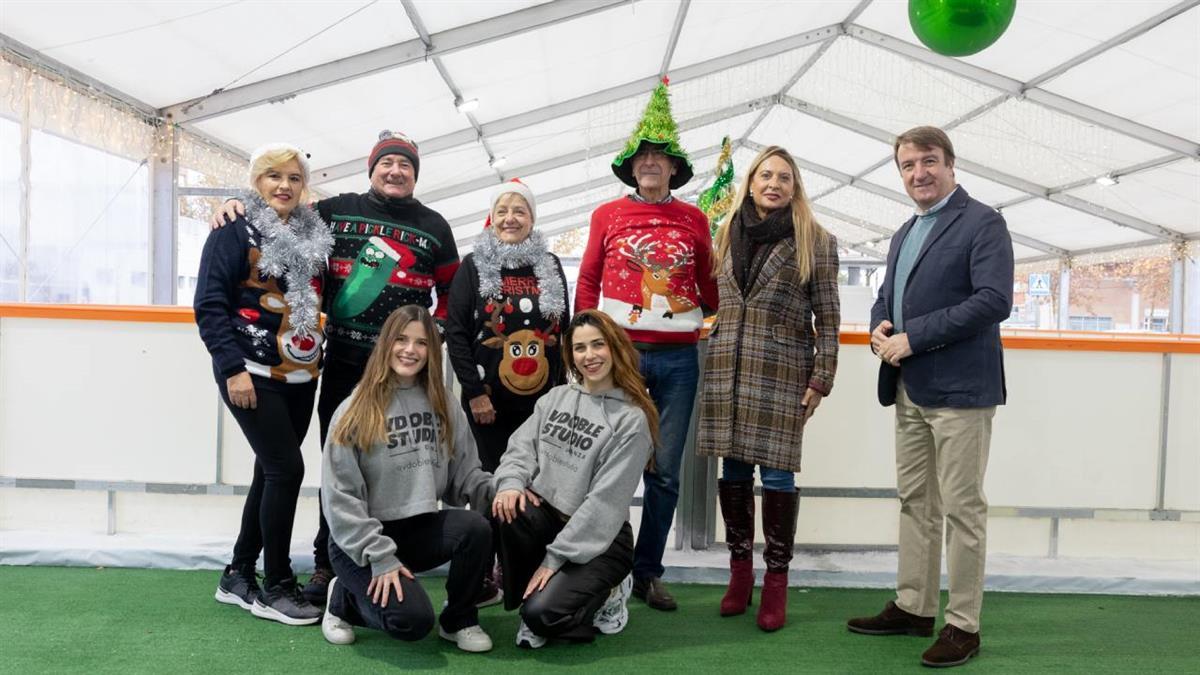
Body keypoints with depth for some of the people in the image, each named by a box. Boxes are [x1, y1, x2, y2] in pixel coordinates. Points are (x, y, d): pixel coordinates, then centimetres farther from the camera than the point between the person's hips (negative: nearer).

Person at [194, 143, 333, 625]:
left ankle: (238, 575, 25)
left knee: (271, 473, 10)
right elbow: (209, 305, -11)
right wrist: (233, 368, -18)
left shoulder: (313, 234, 13)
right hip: (253, 374, -6)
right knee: (286, 468, -10)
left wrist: (316, 357, 9)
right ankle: (276, 588, 4)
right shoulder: (235, 231, -5)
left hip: (300, 376, 7)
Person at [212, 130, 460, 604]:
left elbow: (453, 291, 15)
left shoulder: (433, 227, 9)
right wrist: (237, 205, -3)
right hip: (343, 363, 1)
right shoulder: (337, 210, 7)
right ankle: (328, 563, 18)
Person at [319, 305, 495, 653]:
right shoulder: (356, 410, -8)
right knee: (413, 620, -24)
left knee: (476, 527, -27)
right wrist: (379, 557, -18)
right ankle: (344, 598, 9)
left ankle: (458, 620, -1)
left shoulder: (444, 407, 7)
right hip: (362, 540, -4)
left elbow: (464, 473, 6)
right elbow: (340, 496, -12)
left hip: (421, 529, 4)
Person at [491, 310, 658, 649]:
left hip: (598, 537, -4)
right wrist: (511, 483, -23)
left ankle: (604, 593, 9)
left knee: (541, 613, -24)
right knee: (507, 511, -29)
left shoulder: (632, 419, -11)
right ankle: (529, 597, -3)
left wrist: (554, 558, -18)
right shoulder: (556, 397, 8)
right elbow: (521, 446, 2)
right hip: (545, 514, 5)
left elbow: (605, 500, -16)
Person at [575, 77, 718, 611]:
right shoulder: (607, 215, 6)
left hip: (678, 357, 2)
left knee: (665, 472, 6)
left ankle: (648, 572, 20)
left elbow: (709, 286, 14)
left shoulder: (694, 220, 9)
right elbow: (587, 283, 8)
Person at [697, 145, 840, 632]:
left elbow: (827, 317, 0)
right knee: (733, 470, 6)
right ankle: (740, 569, 19)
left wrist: (821, 378, -6)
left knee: (777, 473, -3)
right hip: (727, 369, 4)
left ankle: (776, 580, 9)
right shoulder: (728, 234, 14)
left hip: (783, 371, -4)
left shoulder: (815, 242, 1)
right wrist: (715, 360, 13)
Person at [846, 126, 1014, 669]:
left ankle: (963, 625, 11)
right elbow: (887, 295, 25)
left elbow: (994, 300, -18)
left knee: (962, 507, -1)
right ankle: (913, 607, 26)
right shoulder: (905, 233, 19)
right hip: (909, 388, 8)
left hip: (959, 387, -8)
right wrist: (879, 325, 1)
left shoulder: (982, 223, -6)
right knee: (915, 502, 14)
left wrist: (912, 338, -18)